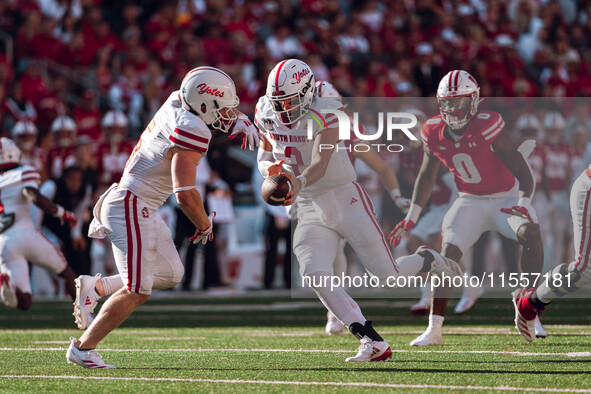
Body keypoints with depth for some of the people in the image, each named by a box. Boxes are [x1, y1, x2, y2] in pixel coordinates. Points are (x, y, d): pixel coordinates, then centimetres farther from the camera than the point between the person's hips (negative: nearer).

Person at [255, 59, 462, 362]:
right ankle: (372, 342, -16)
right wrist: (270, 169, -12)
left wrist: (299, 181, -52)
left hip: (345, 199, -5)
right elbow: (264, 156, 13)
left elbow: (320, 164, -31)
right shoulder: (267, 115, -1)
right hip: (310, 209, 5)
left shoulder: (325, 115, -19)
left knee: (385, 275, -7)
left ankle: (428, 260, 29)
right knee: (314, 274, -19)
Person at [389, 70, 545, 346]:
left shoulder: (488, 127, -23)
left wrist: (524, 204, -36)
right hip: (470, 202, 3)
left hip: (506, 198, -3)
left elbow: (522, 172, -20)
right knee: (449, 253, -15)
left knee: (531, 233, -30)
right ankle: (433, 330, -10)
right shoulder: (434, 132, -7)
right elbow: (427, 175, 10)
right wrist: (411, 218, 9)